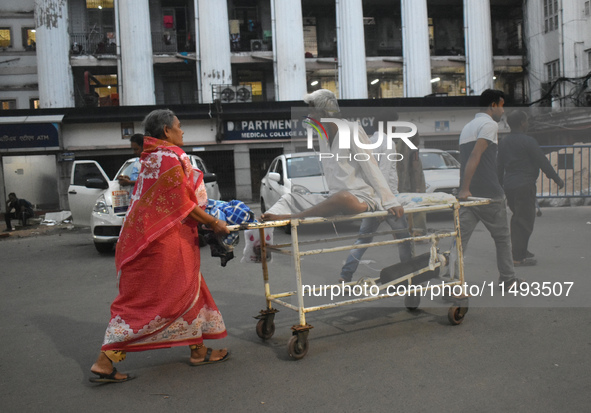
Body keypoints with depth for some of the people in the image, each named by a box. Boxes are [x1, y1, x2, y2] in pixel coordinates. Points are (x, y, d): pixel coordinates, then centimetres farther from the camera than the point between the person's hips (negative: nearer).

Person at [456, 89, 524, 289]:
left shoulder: (467, 127, 19)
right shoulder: (489, 124, -8)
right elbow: (475, 156, -20)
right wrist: (464, 188, -25)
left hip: (469, 194, 7)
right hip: (489, 194, -7)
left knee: (460, 239, 0)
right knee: (502, 237, 11)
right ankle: (507, 280, 23)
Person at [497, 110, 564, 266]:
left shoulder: (503, 142, 11)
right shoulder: (528, 141, -11)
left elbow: (499, 166, 15)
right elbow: (543, 162, -9)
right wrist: (557, 179, 0)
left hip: (509, 186, 8)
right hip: (524, 185, -8)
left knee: (517, 218, 18)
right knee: (525, 220, -3)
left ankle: (520, 251, 25)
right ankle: (518, 257, -4)